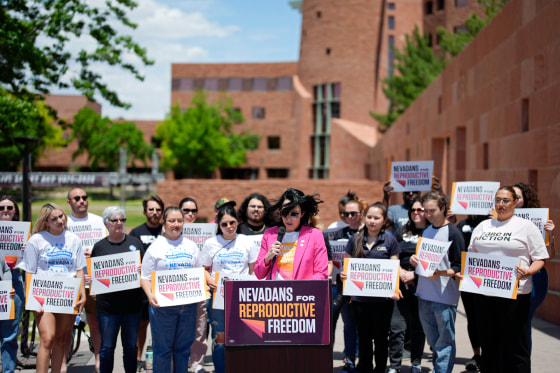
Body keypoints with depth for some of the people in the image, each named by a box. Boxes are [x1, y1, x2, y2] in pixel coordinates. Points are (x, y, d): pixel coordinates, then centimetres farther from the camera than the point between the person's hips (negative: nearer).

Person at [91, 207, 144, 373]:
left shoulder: (135, 242, 8)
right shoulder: (99, 246, 6)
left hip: (132, 303, 1)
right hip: (107, 304, -1)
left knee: (131, 346, 10)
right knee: (107, 347, 3)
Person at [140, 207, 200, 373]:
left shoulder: (191, 246, 13)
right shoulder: (155, 247, 2)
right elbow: (145, 277, -1)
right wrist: (150, 295, -18)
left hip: (188, 303, 3)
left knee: (184, 346, 9)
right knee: (163, 348, 1)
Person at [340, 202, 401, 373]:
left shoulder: (389, 240, 1)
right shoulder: (355, 239, 7)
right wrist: (344, 274, -9)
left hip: (382, 297, -2)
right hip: (360, 297, 2)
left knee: (380, 337, 7)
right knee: (364, 337, 12)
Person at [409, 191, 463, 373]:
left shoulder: (453, 233, -8)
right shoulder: (426, 231, 13)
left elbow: (459, 267, -11)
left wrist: (440, 273, -25)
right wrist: (414, 261, 1)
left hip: (445, 296, -7)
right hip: (424, 294, 7)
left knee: (444, 344, -1)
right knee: (433, 342, 16)